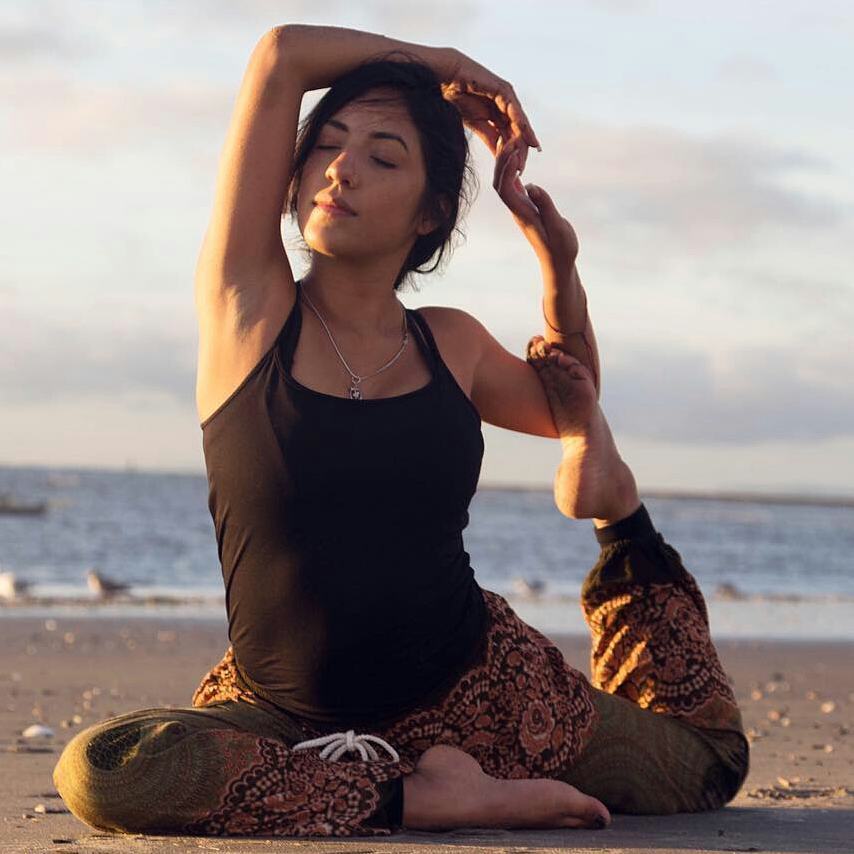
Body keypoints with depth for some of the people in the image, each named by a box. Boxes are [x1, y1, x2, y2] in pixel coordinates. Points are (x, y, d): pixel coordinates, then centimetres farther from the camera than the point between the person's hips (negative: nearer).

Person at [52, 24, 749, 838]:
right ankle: (415, 796, -23)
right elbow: (281, 55, -15)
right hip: (285, 709, -3)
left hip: (471, 684, 3)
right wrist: (439, 66, 1)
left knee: (708, 761, 11)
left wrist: (559, 263, 10)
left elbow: (568, 410, 27)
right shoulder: (248, 308, -8)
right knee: (98, 773, -34)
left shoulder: (451, 345, 3)